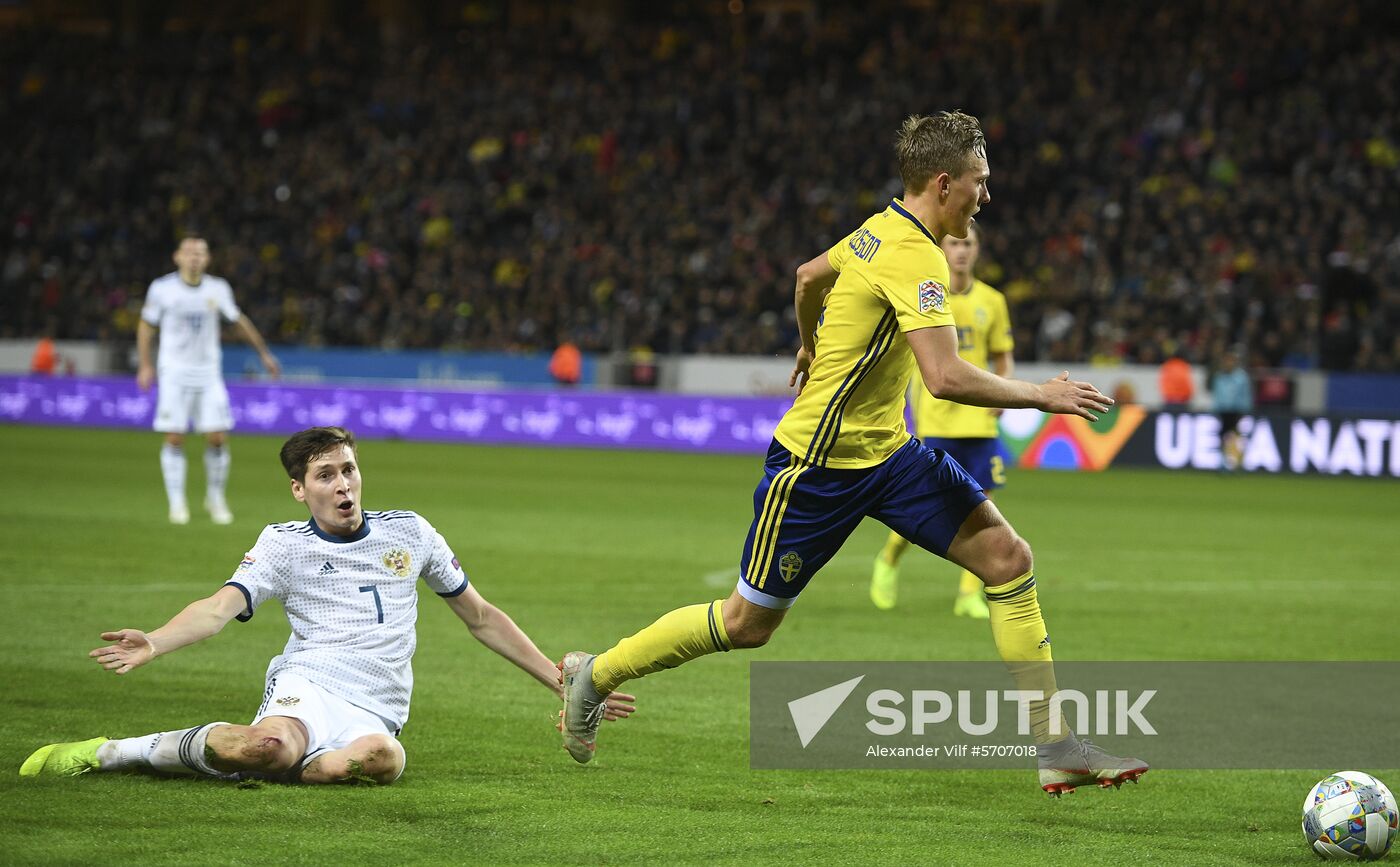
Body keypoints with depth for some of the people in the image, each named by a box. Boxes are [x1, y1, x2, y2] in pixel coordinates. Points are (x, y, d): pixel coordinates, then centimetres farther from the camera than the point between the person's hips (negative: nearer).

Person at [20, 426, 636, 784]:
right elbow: (220, 607, -5)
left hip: (374, 714, 2)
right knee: (274, 745, -41)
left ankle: (237, 759, -26)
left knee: (385, 758, -40)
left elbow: (481, 618, 25)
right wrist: (153, 644, -27)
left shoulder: (409, 532, 18)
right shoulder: (284, 544, 11)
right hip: (307, 683, -2)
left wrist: (564, 682, 20)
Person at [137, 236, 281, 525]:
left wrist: (264, 353, 20)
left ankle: (215, 499, 13)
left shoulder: (218, 289, 2)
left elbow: (239, 320, 16)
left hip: (208, 372, 2)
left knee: (218, 438, -5)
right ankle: (177, 503, 2)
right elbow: (146, 325, 7)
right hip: (174, 372, -2)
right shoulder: (162, 288, -4)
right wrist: (145, 365, 1)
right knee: (174, 438, -7)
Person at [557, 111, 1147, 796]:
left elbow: (809, 275, 25)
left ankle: (1054, 745, -4)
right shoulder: (914, 258, -24)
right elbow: (945, 378, -35)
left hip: (886, 452, 9)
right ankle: (593, 676, 25)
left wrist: (813, 349, 42)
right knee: (747, 623, 4)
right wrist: (1040, 396, -23)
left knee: (1006, 557, -4)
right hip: (818, 465, -9)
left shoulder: (884, 229, 5)